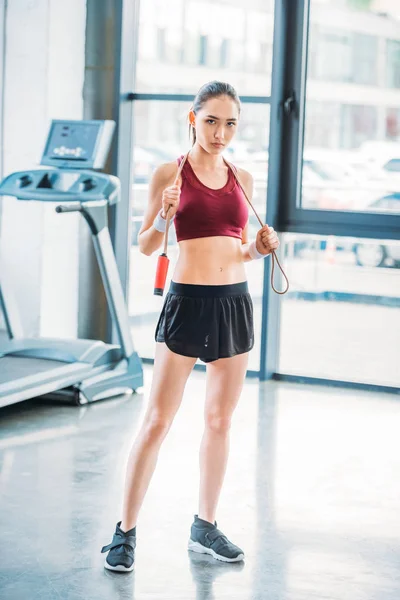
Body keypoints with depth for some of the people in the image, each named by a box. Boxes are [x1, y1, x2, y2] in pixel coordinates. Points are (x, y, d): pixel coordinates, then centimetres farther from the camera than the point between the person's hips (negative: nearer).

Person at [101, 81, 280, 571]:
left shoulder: (242, 180, 10)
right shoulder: (170, 174, -3)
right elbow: (145, 246, -2)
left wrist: (260, 248, -1)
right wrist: (163, 218, -21)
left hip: (235, 303, 5)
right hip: (187, 303, -5)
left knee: (220, 420, 11)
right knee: (157, 420, -4)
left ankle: (205, 527, 23)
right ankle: (125, 531, 4)